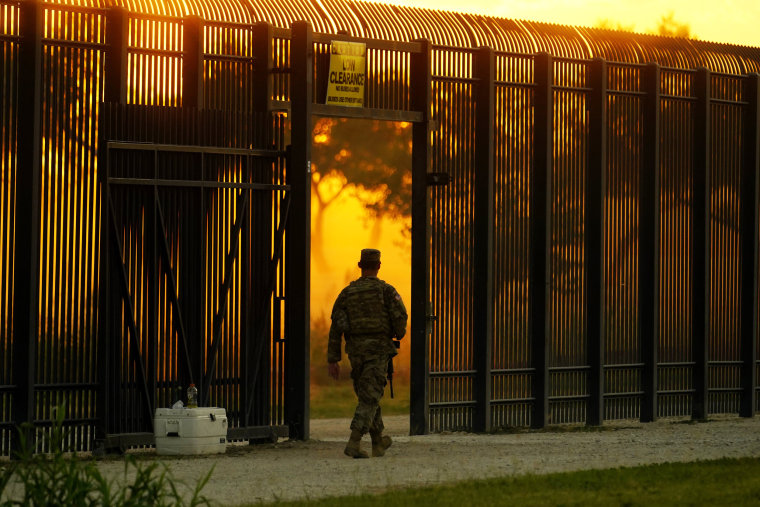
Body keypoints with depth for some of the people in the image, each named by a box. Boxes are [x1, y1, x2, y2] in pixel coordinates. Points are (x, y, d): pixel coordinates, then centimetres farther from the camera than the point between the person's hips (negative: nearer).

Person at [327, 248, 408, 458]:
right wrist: (399, 333, 12)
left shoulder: (347, 293, 8)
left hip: (355, 352, 4)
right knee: (369, 399, -8)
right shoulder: (386, 290, -1)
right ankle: (354, 443, -23)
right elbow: (400, 315, -13)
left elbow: (336, 327, 3)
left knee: (368, 396, 18)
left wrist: (332, 360, 4)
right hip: (378, 350, -4)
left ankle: (378, 443, 30)